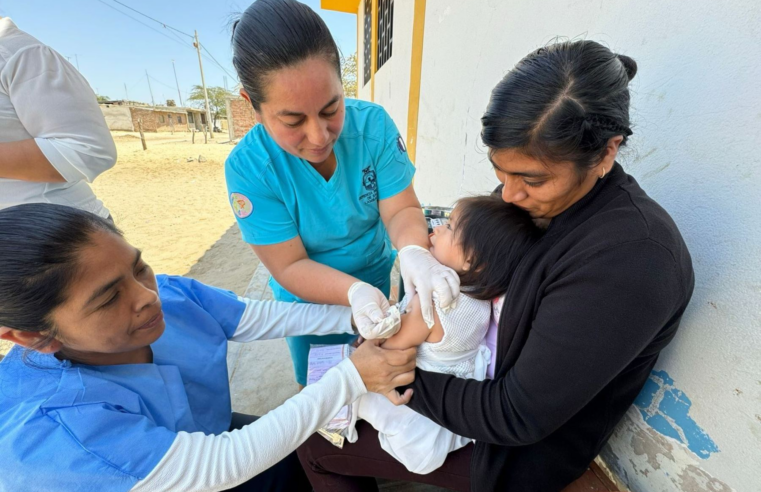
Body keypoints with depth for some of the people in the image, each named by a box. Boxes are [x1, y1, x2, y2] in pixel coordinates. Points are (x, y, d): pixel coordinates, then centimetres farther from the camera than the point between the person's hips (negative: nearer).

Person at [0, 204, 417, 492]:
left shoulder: (168, 293, -19)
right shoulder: (45, 435, -34)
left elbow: (260, 317, -11)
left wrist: (358, 316, -20)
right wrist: (352, 377, -32)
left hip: (214, 438, 5)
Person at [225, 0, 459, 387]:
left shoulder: (373, 124, -22)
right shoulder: (247, 168, -26)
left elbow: (401, 209, -21)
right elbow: (289, 267, -24)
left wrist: (414, 252, -44)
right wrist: (355, 292, -42)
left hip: (376, 279, 2)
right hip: (308, 299, -1)